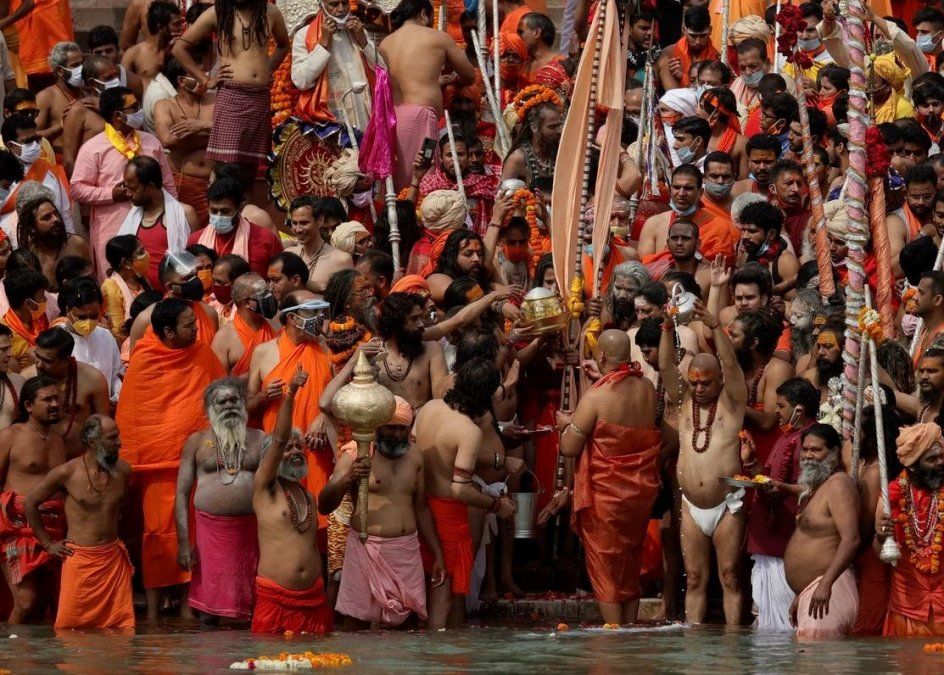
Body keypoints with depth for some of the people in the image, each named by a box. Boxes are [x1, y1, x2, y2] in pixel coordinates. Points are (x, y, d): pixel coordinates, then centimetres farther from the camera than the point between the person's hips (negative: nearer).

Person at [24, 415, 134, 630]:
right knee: (70, 627, -5)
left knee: (121, 625, 0)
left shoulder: (122, 470, 1)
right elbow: (30, 504, 3)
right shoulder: (67, 473, -10)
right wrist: (48, 544, 4)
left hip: (114, 557, 4)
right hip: (80, 558, -4)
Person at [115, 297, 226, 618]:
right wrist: (129, 460, -4)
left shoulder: (203, 354, 3)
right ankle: (153, 607, 7)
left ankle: (188, 603, 12)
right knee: (158, 533, 2)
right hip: (157, 460, -3)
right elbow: (127, 414, -3)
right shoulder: (143, 360, -6)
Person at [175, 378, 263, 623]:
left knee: (251, 602, -3)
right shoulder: (197, 442, 9)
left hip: (252, 531, 0)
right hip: (211, 528, 0)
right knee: (210, 604, -2)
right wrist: (183, 542, -4)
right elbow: (182, 493, 5)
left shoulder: (259, 439, 11)